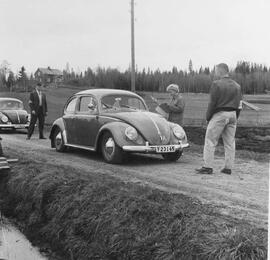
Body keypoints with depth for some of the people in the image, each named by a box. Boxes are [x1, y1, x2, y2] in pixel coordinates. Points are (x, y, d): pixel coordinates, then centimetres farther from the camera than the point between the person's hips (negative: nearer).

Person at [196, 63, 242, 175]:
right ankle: (228, 168, 11)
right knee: (230, 142, 9)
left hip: (219, 115, -7)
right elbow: (238, 104, 12)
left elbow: (212, 103, -12)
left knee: (210, 141, -1)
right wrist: (235, 118, 18)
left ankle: (208, 167, -4)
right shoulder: (236, 86, 12)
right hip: (232, 114, 7)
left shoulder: (216, 84, -10)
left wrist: (208, 117, -3)